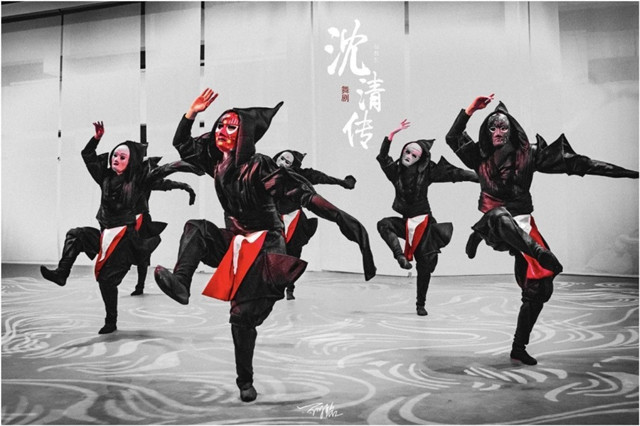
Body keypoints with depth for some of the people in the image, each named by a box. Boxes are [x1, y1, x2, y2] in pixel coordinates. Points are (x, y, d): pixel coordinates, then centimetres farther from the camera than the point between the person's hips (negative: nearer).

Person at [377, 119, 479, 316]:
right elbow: (382, 157, -12)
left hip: (424, 223, -2)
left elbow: (453, 173, -8)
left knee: (425, 266, 2)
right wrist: (392, 134, -18)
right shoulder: (396, 170, -1)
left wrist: (479, 177, -15)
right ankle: (401, 256, -29)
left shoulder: (427, 171, -6)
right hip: (405, 221, 2)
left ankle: (421, 304, 17)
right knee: (383, 224, -29)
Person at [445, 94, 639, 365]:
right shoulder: (480, 155, 4)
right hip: (495, 224, -1)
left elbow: (570, 161, -1)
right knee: (500, 216, -41)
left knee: (539, 287, 0)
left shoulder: (527, 152, 2)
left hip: (522, 225, 2)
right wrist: (470, 110, -11)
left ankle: (519, 348, 12)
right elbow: (452, 138, -1)